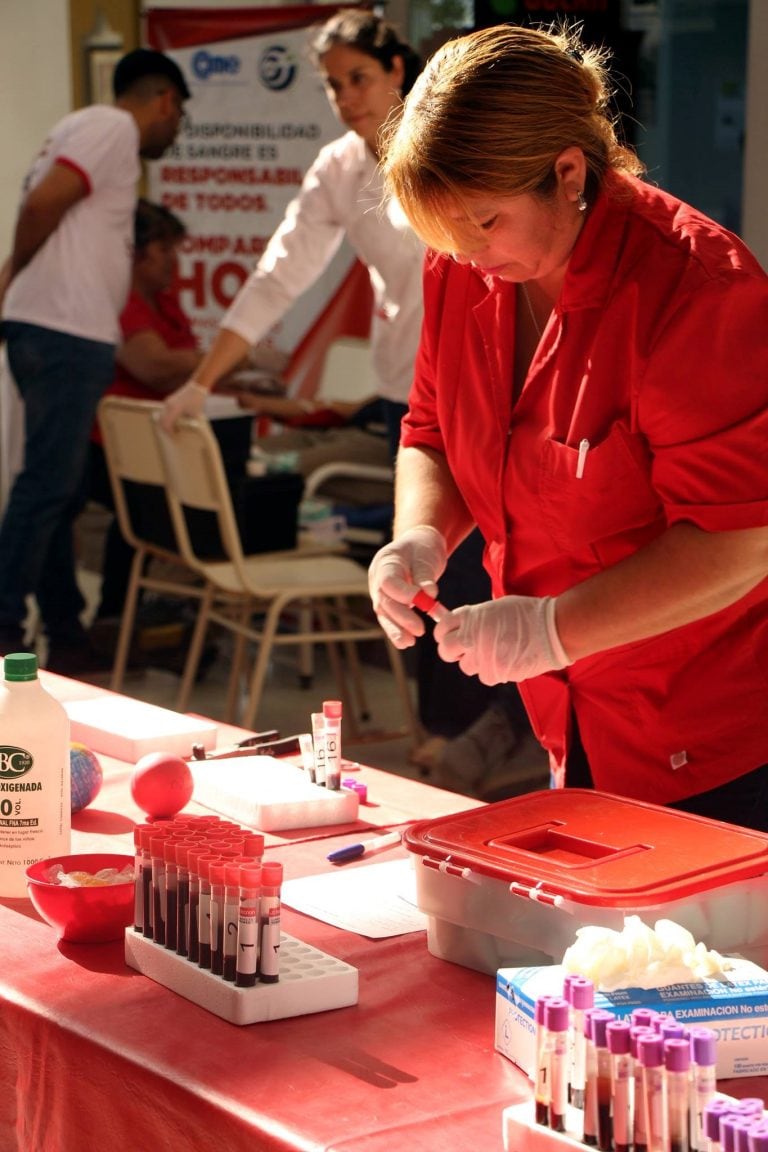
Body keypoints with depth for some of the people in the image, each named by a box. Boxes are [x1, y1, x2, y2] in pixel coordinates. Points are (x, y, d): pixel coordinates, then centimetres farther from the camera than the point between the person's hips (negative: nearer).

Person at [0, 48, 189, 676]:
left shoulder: (89, 128, 23)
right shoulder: (114, 128, -6)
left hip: (62, 334, 10)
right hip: (67, 333, -10)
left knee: (60, 489, 11)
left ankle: (67, 636, 17)